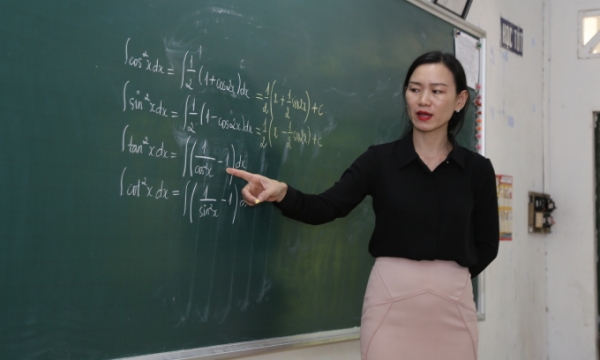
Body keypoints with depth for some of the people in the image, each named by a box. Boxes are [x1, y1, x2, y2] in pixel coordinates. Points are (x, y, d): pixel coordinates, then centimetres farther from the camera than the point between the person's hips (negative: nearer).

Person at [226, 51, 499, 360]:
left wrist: (449, 279, -2)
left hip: (453, 303, 1)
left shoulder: (477, 169, 3)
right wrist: (281, 192, -27)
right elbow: (326, 207, -10)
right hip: (390, 300, -1)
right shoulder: (380, 159, 0)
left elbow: (486, 245, 9)